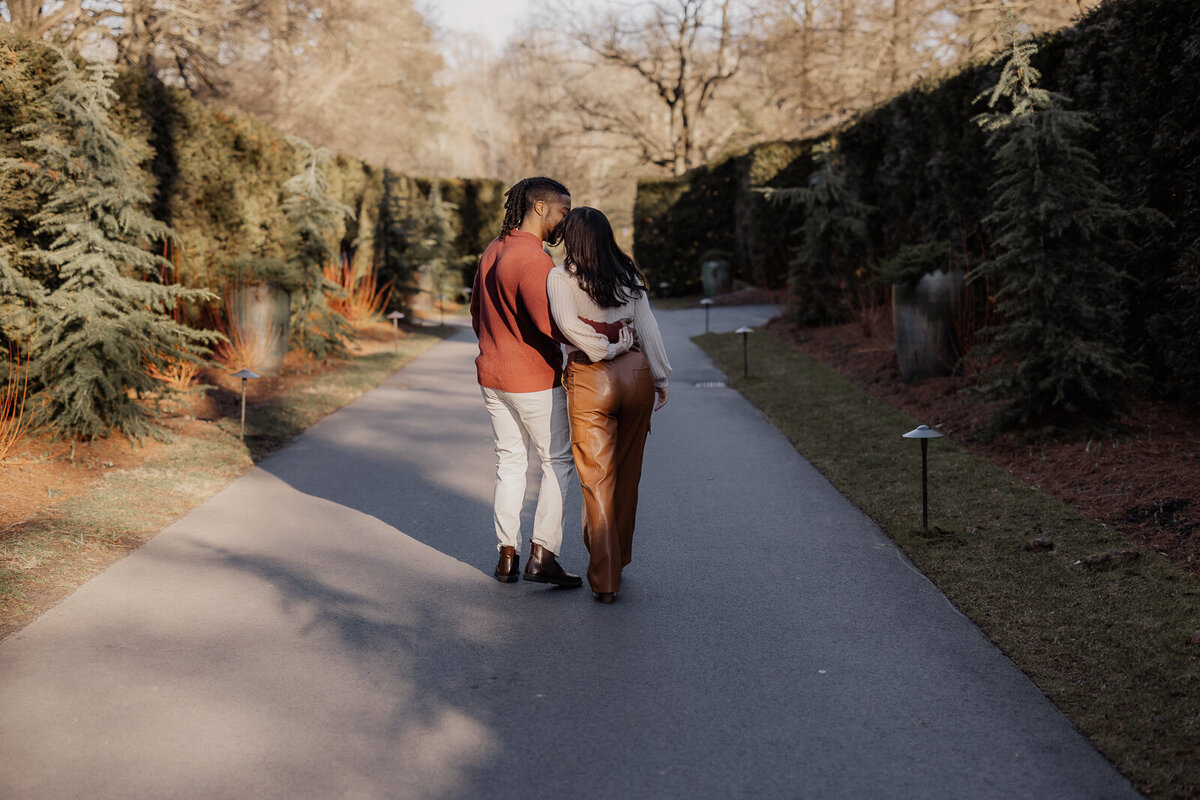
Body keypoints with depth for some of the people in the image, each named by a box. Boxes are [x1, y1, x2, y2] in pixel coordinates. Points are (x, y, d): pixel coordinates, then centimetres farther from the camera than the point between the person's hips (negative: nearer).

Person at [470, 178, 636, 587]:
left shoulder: (492, 252, 8)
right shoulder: (534, 260, -21)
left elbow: (477, 312, 18)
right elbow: (554, 323, -31)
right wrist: (612, 335, -27)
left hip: (492, 376, 8)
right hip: (534, 380, -8)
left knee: (510, 461, 15)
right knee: (558, 461, 5)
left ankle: (507, 556, 17)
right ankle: (542, 554, 2)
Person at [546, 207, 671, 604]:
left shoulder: (561, 277, -5)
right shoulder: (629, 276, 6)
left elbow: (567, 323, -21)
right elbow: (647, 329, 6)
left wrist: (601, 349, -8)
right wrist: (661, 378, 13)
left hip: (589, 380, -4)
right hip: (636, 375, 4)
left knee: (597, 478, 2)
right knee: (627, 474, 17)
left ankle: (605, 579, 0)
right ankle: (618, 559, 33)